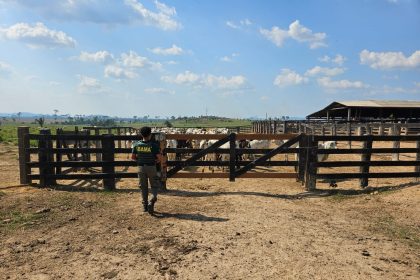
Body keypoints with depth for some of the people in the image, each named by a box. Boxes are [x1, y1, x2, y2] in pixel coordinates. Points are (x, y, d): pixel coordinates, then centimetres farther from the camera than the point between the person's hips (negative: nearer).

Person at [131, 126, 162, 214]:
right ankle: (152, 201, -13)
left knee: (143, 187, 14)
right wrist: (156, 161, 5)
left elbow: (133, 157, 3)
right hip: (151, 167, -3)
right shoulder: (153, 145, -13)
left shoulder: (137, 144, -3)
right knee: (155, 186, 10)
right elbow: (160, 157, -16)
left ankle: (145, 206, 20)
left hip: (141, 167, 3)